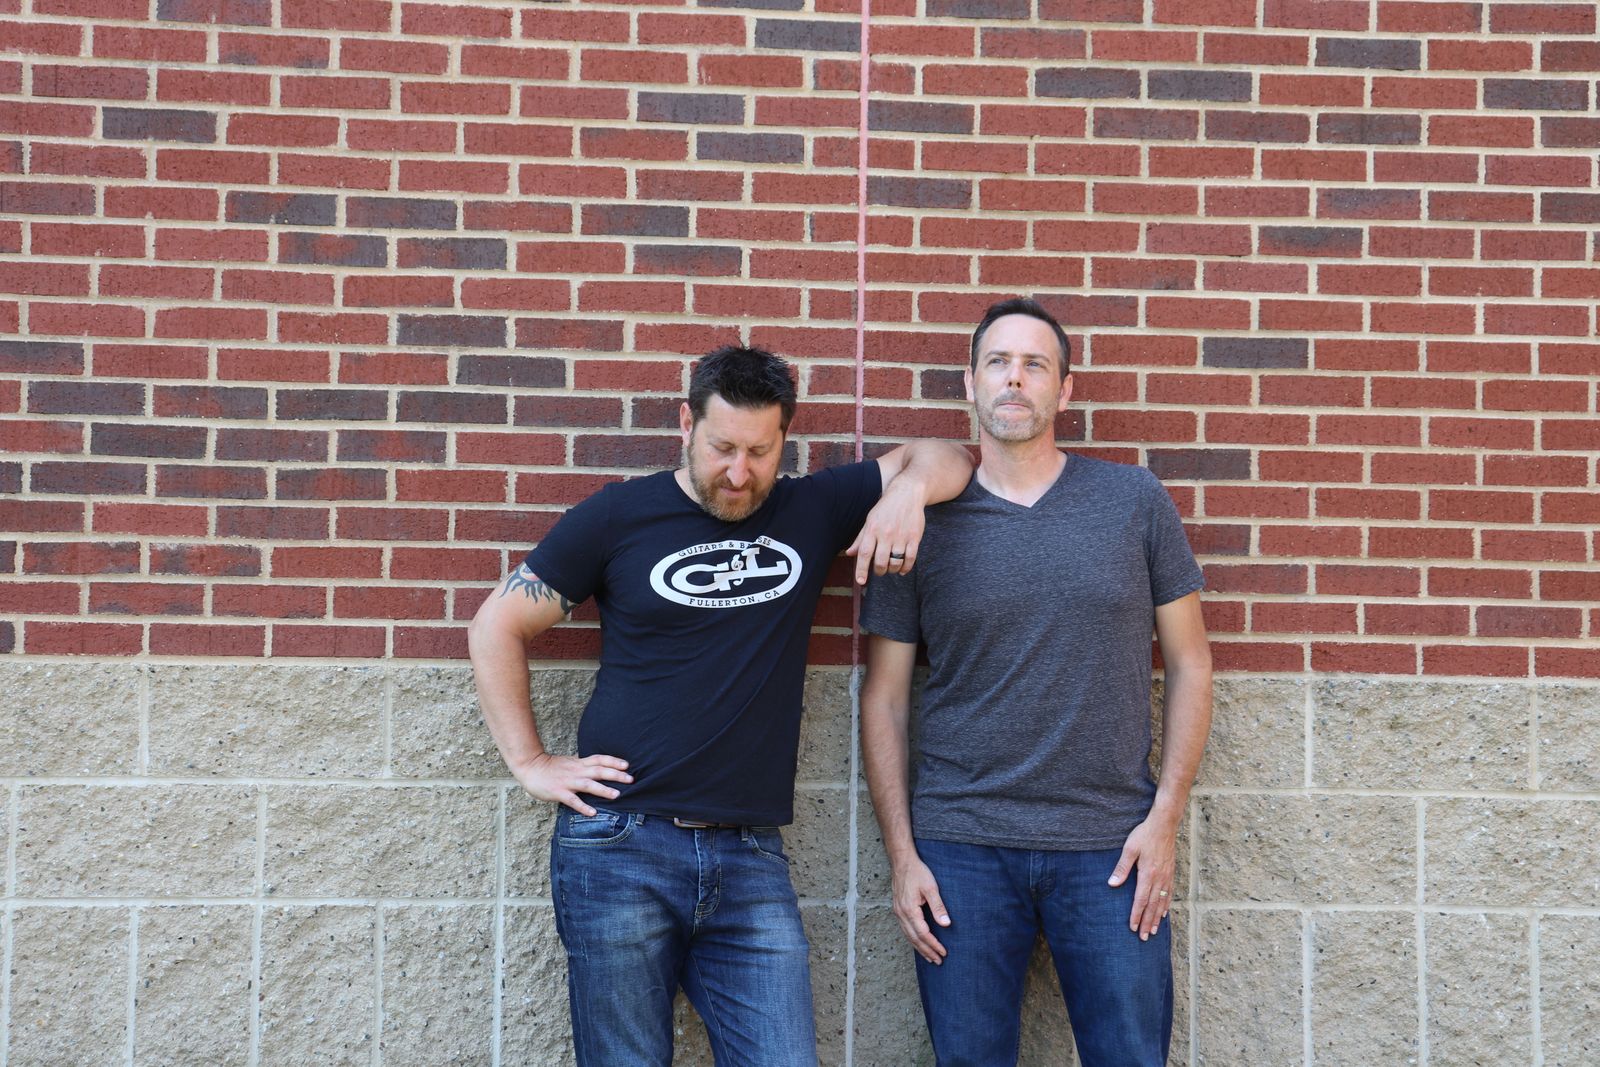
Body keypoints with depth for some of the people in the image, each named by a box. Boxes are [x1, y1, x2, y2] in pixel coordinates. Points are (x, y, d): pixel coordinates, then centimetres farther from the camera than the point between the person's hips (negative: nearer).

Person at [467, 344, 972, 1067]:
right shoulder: (620, 514, 2)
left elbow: (947, 458, 13)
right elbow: (497, 626, 7)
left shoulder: (811, 512, 8)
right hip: (620, 846, -2)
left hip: (751, 859, 2)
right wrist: (530, 763, 1)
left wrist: (909, 487, -9)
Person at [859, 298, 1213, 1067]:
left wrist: (1165, 816, -1)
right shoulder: (923, 522, 1)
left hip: (1110, 848, 0)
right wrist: (901, 855, -1)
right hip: (960, 849, 0)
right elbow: (883, 699, 4)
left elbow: (1188, 663, 6)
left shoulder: (1136, 502, 2)